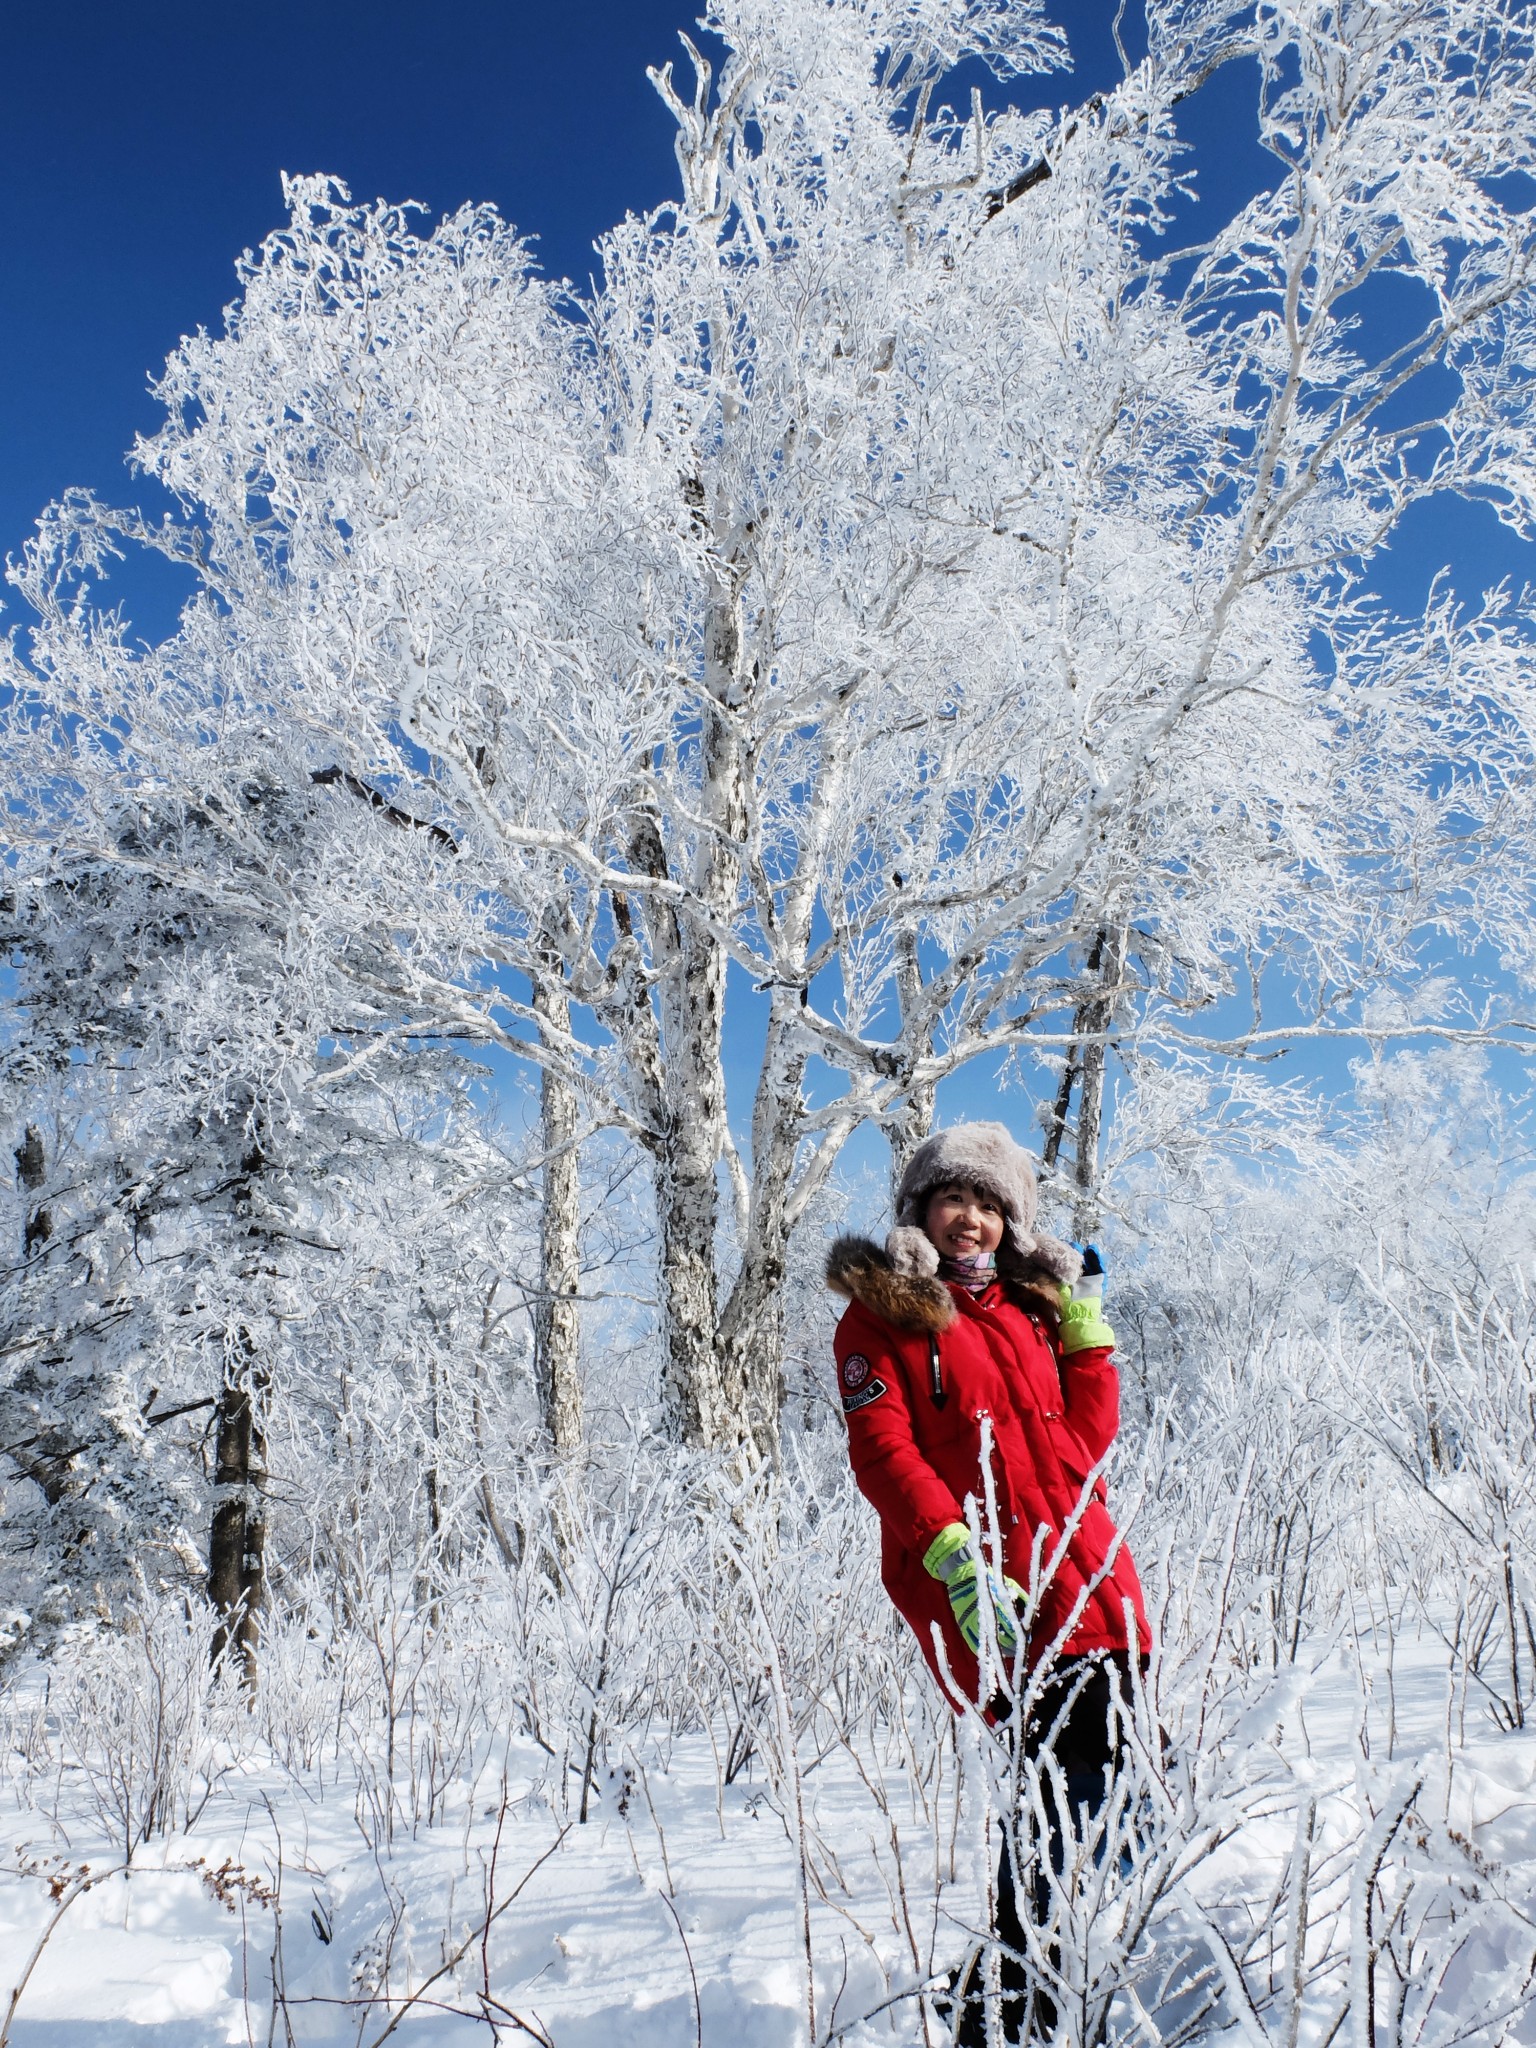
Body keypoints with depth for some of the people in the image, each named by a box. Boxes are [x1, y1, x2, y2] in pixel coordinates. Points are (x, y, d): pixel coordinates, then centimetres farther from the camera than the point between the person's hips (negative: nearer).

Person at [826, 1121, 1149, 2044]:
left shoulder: (1033, 1304, 21)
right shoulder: (880, 1312, 4)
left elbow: (1089, 1437, 16)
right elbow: (882, 1449, -9)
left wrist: (1084, 1325, 11)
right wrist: (954, 1556, -21)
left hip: (1089, 1576, 6)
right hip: (988, 1595, -6)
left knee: (1113, 1776, 5)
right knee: (1078, 1779, -14)